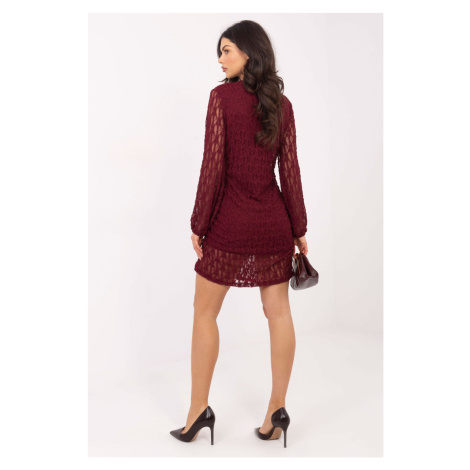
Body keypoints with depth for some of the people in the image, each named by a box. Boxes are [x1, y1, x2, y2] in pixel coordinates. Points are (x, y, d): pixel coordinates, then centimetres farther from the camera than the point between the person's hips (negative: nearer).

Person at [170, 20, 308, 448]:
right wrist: (299, 229, 9)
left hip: (230, 220, -4)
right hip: (273, 221, 5)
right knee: (278, 312, 9)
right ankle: (277, 409, 15)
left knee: (205, 313, 9)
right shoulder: (282, 104, 6)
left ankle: (199, 408, 16)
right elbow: (290, 171, 4)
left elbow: (214, 166, -12)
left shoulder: (222, 96, -8)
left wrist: (198, 223, -5)